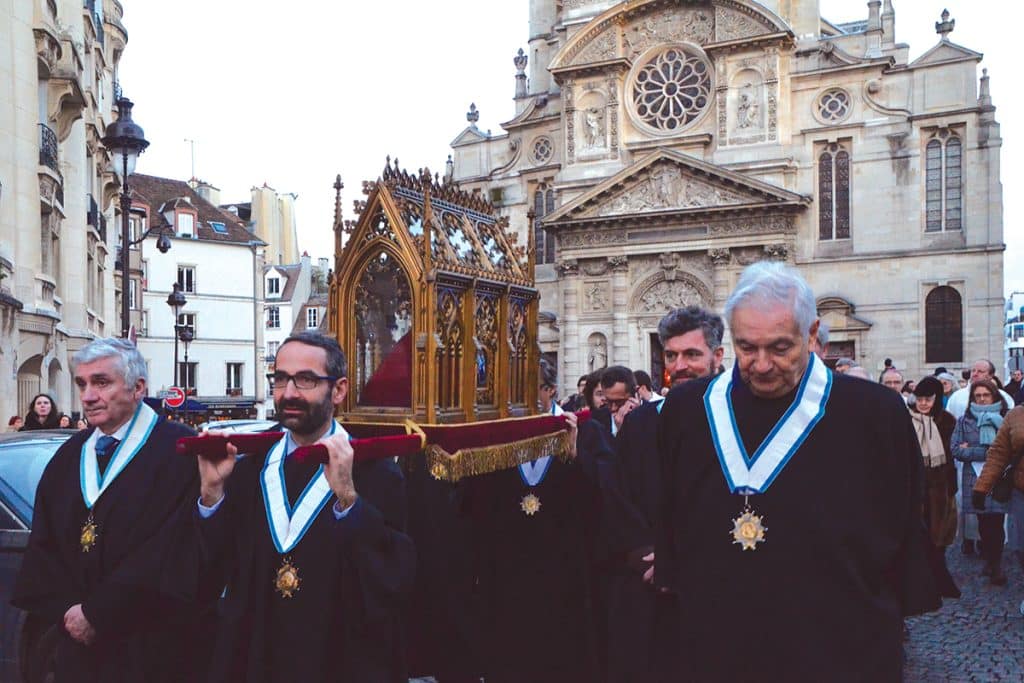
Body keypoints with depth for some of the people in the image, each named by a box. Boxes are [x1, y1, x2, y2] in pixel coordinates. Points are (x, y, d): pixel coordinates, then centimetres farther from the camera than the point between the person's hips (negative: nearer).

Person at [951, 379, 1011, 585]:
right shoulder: (965, 420, 7)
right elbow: (955, 449, 0)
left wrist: (972, 451, -9)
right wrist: (988, 452, -11)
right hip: (976, 480, 1)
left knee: (996, 523, -3)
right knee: (984, 523, 5)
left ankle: (994, 564, 13)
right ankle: (992, 562, 21)